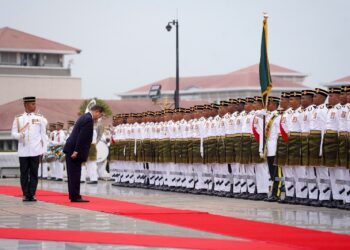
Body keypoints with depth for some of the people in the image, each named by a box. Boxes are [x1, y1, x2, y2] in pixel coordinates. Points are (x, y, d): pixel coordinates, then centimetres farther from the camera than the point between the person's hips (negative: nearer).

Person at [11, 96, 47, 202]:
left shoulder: (40, 118, 7)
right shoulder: (18, 119, 8)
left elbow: (43, 135, 7)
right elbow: (13, 133, 7)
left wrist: (44, 150, 2)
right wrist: (20, 135, -16)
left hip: (35, 151, 0)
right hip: (23, 151, 0)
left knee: (34, 173, 0)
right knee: (24, 173, 1)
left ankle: (32, 194, 4)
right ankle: (25, 195, 7)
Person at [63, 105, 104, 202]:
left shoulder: (85, 117, 16)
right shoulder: (89, 119, -16)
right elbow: (81, 137, -21)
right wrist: (76, 151, -23)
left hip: (71, 149, 10)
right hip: (74, 150, -10)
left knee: (73, 174, 11)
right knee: (75, 174, -6)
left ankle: (73, 196, 15)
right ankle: (75, 197, -4)